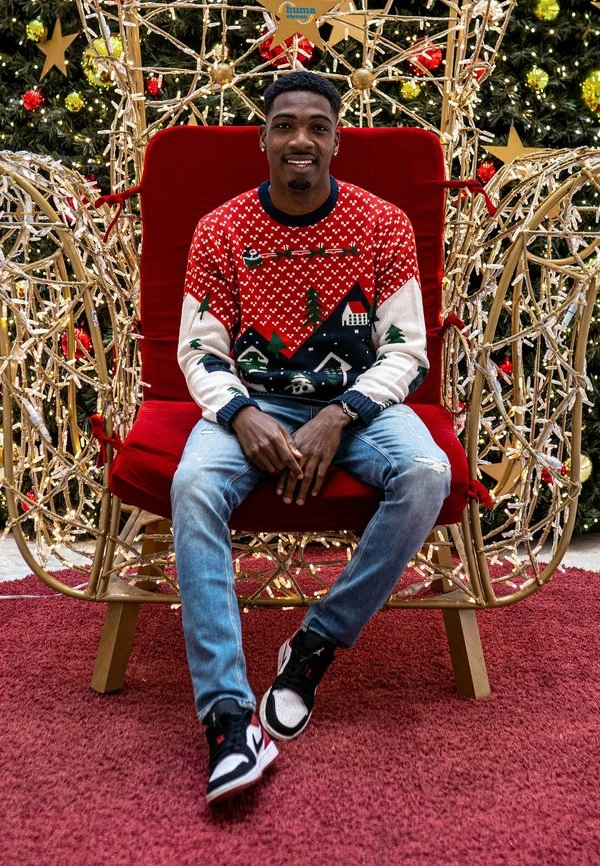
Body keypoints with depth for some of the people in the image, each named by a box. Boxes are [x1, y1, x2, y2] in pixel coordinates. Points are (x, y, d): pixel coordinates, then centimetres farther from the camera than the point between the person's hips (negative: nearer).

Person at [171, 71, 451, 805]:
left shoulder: (384, 225, -3)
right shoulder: (220, 230, -2)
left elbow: (405, 351, -5)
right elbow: (198, 352, -1)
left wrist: (336, 419, -21)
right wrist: (243, 416, -23)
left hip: (356, 399, 0)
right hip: (252, 401, 0)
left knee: (427, 474, -31)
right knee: (193, 485, -31)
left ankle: (318, 643, -15)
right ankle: (227, 711, -32)